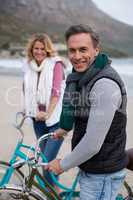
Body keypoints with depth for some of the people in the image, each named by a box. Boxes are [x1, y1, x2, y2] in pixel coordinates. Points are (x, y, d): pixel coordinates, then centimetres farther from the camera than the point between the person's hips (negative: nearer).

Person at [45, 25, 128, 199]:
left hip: (103, 174, -9)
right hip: (88, 167, 9)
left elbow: (93, 144, -28)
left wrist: (63, 165, -16)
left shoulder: (105, 84, -27)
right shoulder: (78, 77, 4)